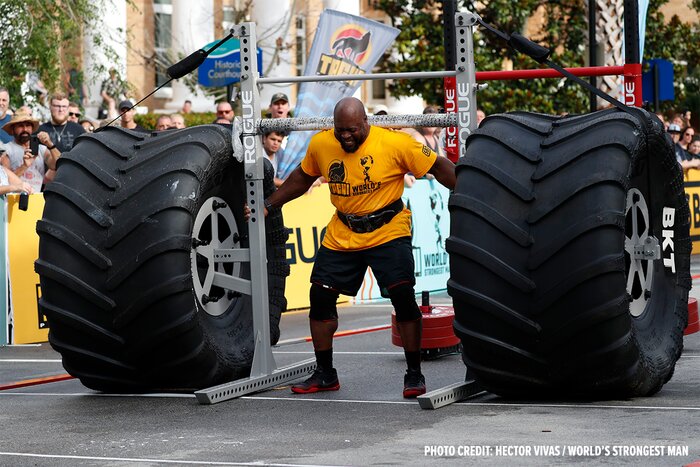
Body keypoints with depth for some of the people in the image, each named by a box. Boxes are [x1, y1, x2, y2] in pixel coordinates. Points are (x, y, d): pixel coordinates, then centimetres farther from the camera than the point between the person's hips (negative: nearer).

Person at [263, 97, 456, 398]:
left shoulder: (395, 143, -17)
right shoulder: (320, 145, -4)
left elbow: (439, 168, -11)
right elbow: (302, 178, 16)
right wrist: (269, 205, 17)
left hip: (388, 233, -4)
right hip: (341, 236, 4)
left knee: (403, 297, -14)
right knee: (320, 297, 2)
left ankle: (414, 374, 1)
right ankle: (325, 374, 18)